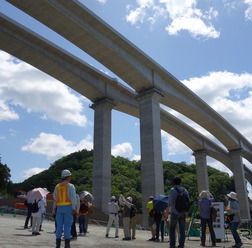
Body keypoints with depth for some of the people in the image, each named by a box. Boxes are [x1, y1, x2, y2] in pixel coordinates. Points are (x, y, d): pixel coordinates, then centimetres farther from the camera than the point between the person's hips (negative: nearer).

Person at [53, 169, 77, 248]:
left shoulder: (57, 186, 9)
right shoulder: (70, 186, -6)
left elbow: (55, 197, 17)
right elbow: (73, 198, -12)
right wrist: (74, 208, -10)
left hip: (59, 207, 4)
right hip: (68, 207, -4)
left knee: (59, 225, 8)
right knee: (67, 225, -1)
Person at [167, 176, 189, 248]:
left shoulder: (172, 190, -7)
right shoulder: (185, 190, 6)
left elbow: (170, 202, -11)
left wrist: (168, 210, -1)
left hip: (175, 212, -4)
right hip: (183, 213, 4)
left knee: (172, 229, 7)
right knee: (182, 229, 8)